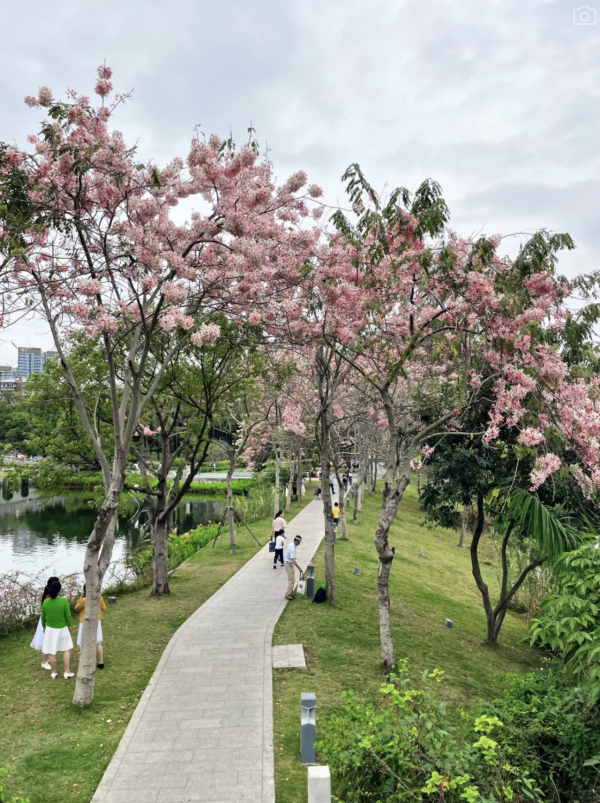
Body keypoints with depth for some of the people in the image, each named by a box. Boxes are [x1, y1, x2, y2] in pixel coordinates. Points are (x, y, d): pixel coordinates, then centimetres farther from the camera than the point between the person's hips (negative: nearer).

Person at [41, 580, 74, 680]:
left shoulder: (46, 602, -12)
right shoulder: (64, 601, -19)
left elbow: (43, 617, 0)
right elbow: (68, 615, -12)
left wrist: (44, 627, 17)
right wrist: (69, 626, 6)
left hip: (50, 629, 1)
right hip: (62, 629, -1)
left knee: (51, 652, 12)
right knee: (66, 649, 15)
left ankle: (53, 673, 24)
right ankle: (67, 672, 15)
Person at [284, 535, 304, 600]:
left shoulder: (292, 545, 4)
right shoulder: (292, 548, -27)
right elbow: (293, 560, -33)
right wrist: (299, 568, -30)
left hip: (289, 563, 10)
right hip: (289, 564, -10)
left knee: (292, 579, 14)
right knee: (291, 580, -6)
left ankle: (290, 593, 21)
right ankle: (287, 594, -1)